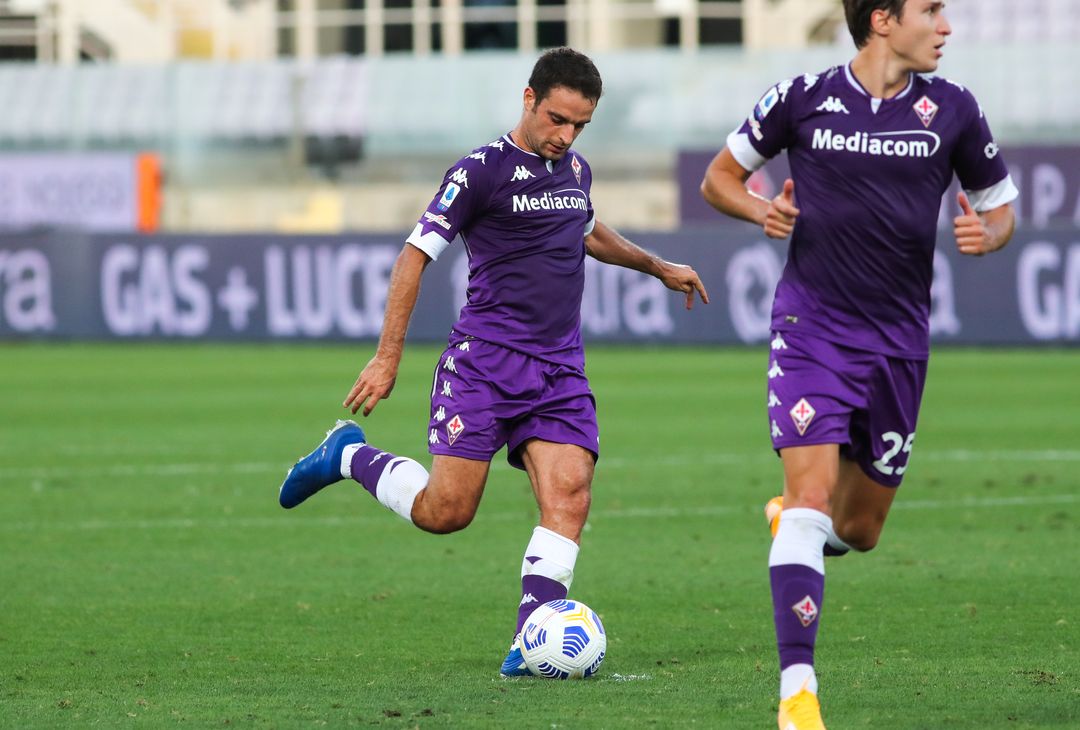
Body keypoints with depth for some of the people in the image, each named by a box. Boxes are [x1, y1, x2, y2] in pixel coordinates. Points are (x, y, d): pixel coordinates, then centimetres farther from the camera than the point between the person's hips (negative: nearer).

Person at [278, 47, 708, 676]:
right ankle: (349, 455, 19)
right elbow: (416, 254, -8)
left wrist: (657, 267, 45)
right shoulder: (483, 170, -8)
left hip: (561, 371, 6)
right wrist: (388, 358, -12)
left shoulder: (575, 170, 14)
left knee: (569, 494, -15)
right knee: (446, 511, -8)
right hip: (485, 362, -6)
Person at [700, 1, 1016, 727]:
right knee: (812, 496, -18)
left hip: (898, 340, 3)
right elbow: (719, 177, 9)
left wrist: (986, 233, -10)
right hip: (811, 329, -3)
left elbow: (1000, 204, 13)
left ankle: (789, 519, 47)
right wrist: (760, 209, -12)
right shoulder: (803, 98, -4)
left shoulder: (952, 109, 1)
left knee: (859, 528, 11)